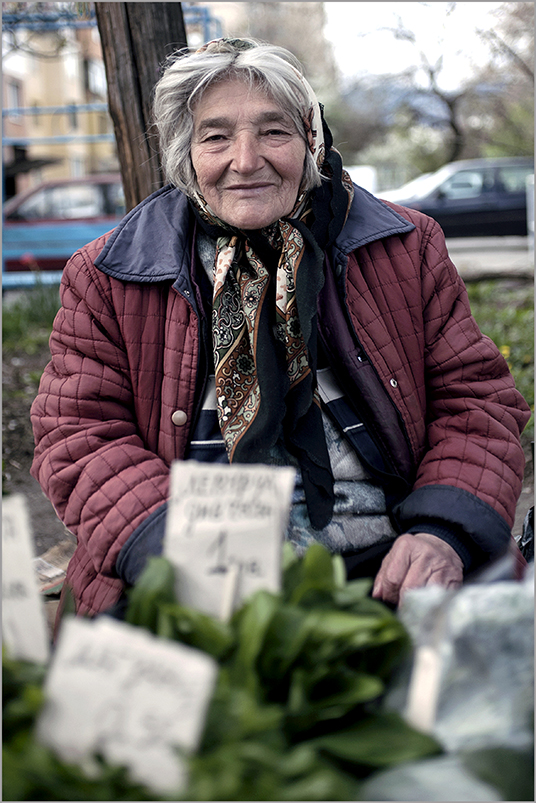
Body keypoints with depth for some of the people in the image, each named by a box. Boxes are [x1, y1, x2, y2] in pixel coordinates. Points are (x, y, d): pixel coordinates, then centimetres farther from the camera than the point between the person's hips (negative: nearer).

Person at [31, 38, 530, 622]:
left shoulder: (407, 248, 14)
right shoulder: (105, 278, 11)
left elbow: (475, 398, 11)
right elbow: (80, 434, 6)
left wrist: (445, 534, -8)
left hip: (388, 572, 2)